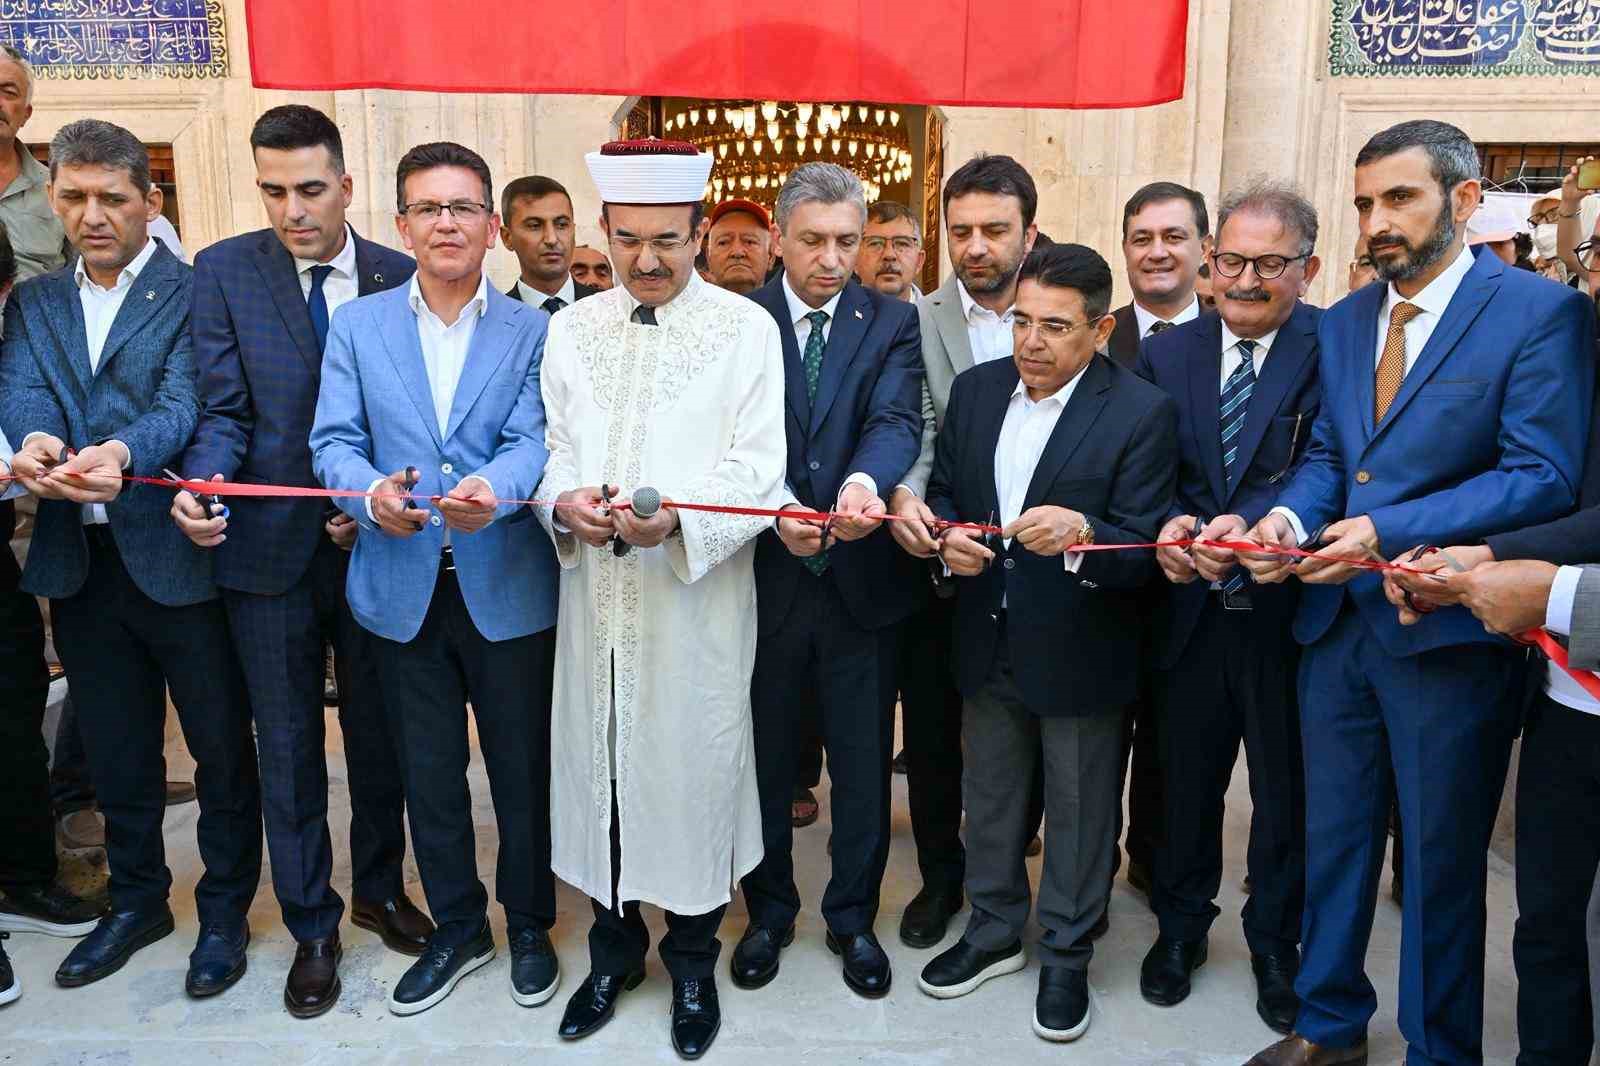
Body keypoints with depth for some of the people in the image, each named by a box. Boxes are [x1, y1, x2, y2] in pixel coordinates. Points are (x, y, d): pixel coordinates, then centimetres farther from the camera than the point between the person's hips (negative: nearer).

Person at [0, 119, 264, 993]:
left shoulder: (195, 294, -4)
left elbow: (185, 403, -17)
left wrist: (124, 452, -38)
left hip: (181, 558, -5)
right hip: (79, 562, 5)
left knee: (221, 747, 7)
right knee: (115, 751, 18)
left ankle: (224, 911, 26)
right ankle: (137, 899, 38)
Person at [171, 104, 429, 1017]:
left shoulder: (401, 279, 0)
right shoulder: (224, 271, -1)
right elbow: (224, 408, -5)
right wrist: (203, 482, -23)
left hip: (373, 540, 1)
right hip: (269, 548, 0)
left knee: (380, 733, 14)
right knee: (288, 747, 10)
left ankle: (380, 889, 36)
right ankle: (312, 925, 27)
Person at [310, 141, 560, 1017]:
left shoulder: (532, 330, 0)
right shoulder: (356, 326, 6)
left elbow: (533, 441, -12)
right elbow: (334, 441, -2)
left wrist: (491, 490, -34)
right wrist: (372, 493, -25)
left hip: (507, 589, -2)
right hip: (403, 588, 2)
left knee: (523, 767, 10)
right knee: (428, 774, 15)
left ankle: (529, 925, 32)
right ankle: (457, 927, 35)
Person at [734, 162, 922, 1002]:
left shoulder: (891, 324, 1)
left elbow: (895, 420, -16)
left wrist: (861, 483, -37)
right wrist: (778, 511, -27)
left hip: (860, 578, 1)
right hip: (765, 577, 0)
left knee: (863, 763, 12)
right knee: (765, 757, 15)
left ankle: (853, 916, 33)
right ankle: (769, 909, 36)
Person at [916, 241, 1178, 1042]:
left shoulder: (1143, 413, -16)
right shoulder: (976, 389, -1)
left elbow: (1141, 552, -19)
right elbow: (941, 489, 8)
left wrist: (1078, 534, -38)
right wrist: (949, 536, -13)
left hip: (1079, 654, -4)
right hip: (989, 645, 5)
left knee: (1078, 812, 13)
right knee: (988, 798, 21)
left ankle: (1067, 957, 35)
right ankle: (995, 931, 43)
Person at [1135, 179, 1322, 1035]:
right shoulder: (1165, 354, 3)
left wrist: (1250, 524, -35)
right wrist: (1169, 524, -21)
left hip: (1287, 613, -2)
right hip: (1190, 611, 3)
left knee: (1287, 792, 15)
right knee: (1186, 781, 17)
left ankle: (1276, 944, 37)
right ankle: (1180, 926, 39)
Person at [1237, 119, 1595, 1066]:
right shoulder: (1343, 322, 11)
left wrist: (1389, 531, -24)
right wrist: (1290, 515, -9)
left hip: (1448, 632, -5)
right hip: (1338, 621, 6)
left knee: (1442, 858, 9)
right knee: (1333, 836, 16)